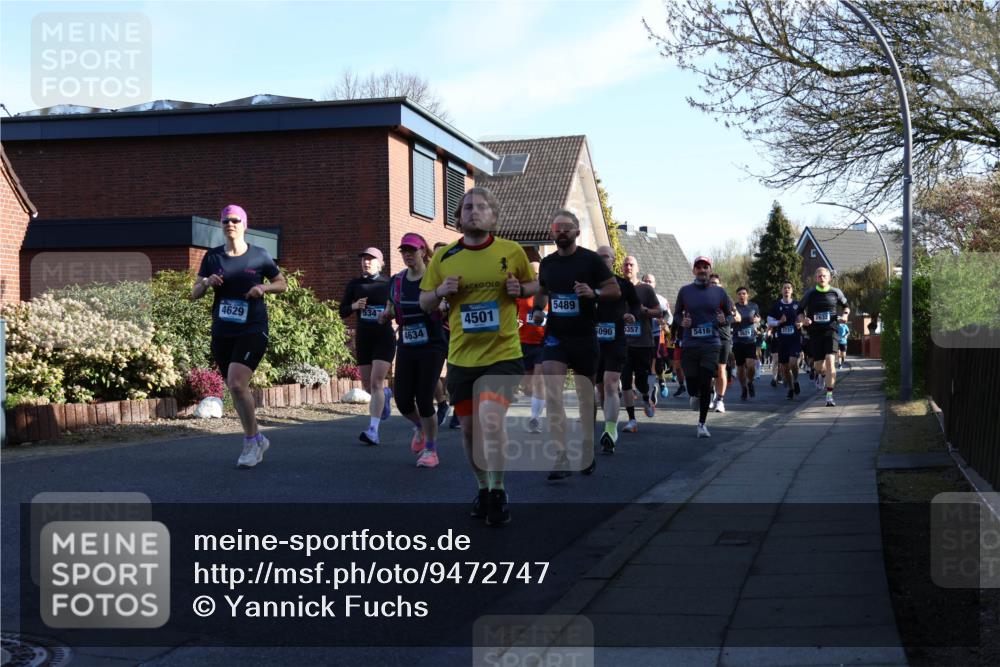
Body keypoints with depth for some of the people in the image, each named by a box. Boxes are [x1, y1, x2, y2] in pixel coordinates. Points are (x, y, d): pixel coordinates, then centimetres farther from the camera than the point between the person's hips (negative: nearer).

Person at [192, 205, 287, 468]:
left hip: (252, 330, -4)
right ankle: (257, 439, 29)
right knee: (236, 389, 11)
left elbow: (283, 284, 10)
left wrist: (264, 287, -11)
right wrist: (206, 282, -14)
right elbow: (194, 293, 7)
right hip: (222, 333, 4)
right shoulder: (212, 257, 5)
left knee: (236, 383, -21)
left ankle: (251, 442, -6)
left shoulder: (259, 256, -1)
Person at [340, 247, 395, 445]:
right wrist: (354, 306, -13)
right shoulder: (354, 285, 5)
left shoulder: (389, 284, -1)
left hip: (384, 338, -4)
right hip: (363, 339, 4)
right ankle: (386, 394, 47)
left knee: (376, 383, -16)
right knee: (367, 386, 11)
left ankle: (373, 430, -20)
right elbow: (342, 312, 7)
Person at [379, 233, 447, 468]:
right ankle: (419, 427, 36)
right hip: (406, 347, 5)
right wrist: (386, 315, -1)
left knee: (424, 400, -8)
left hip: (432, 347, -4)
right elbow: (391, 309, 20)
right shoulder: (396, 281, 7)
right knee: (403, 401, 1)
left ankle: (430, 450, 10)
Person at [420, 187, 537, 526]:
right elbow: (424, 302, 11)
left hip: (503, 353, -3)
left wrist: (520, 289, -8)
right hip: (461, 356, 3)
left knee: (490, 418, -21)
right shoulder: (443, 257, 2)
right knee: (469, 426, 11)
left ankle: (498, 492, -3)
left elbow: (534, 285, 14)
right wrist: (440, 292, -11)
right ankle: (483, 487, 34)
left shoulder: (512, 252, -1)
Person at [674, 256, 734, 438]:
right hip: (689, 344, 1)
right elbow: (676, 313, 15)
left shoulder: (719, 292, 6)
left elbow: (731, 314, 16)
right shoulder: (685, 291, 6)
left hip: (711, 343, -1)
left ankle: (702, 424, 3)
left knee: (706, 384, -8)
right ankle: (695, 395, 43)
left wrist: (724, 320, -6)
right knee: (692, 382, 3)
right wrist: (682, 322, -6)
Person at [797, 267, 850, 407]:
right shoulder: (810, 294, 3)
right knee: (818, 366, 3)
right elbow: (800, 310, 10)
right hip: (815, 332, 1)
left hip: (830, 330, -1)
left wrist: (844, 315, -1)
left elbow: (845, 306, 20)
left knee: (830, 360, -18)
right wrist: (803, 319, -11)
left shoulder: (836, 293, 5)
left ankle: (829, 396, -16)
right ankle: (822, 374, 45)